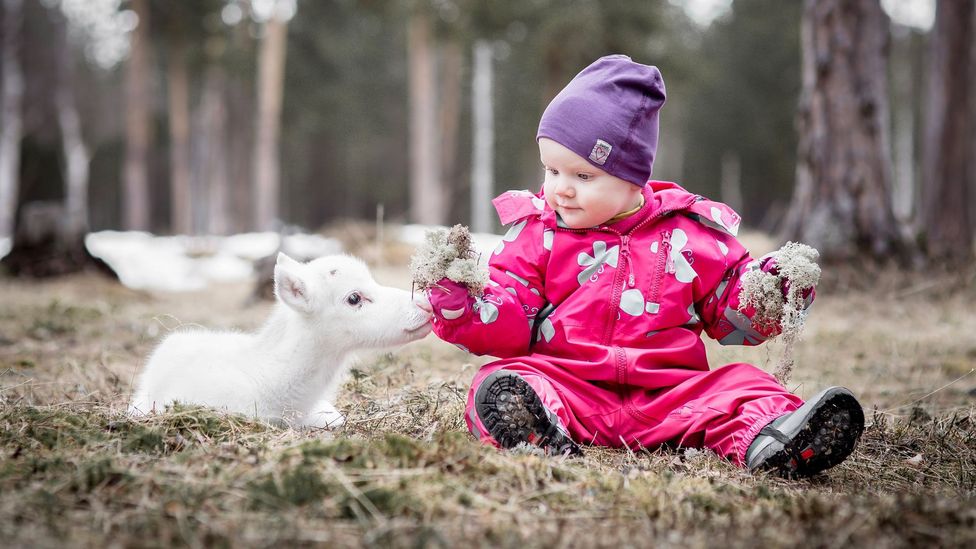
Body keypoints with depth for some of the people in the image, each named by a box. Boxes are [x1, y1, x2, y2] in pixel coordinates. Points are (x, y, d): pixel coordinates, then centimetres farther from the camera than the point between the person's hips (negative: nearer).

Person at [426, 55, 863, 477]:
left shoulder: (687, 235, 11)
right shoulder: (536, 234, 10)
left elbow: (735, 310, 17)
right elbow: (508, 324, 6)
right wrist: (461, 299, -14)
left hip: (667, 394, 2)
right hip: (567, 386, -1)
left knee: (740, 384, -21)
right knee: (499, 384, -29)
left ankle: (768, 440, -51)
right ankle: (544, 435, -60)